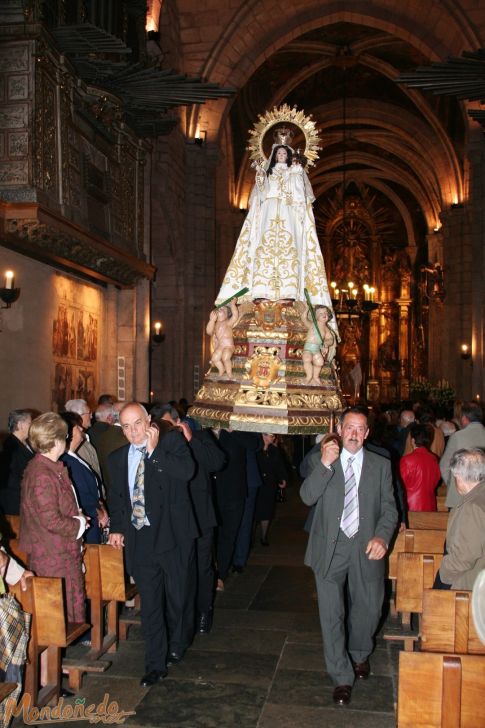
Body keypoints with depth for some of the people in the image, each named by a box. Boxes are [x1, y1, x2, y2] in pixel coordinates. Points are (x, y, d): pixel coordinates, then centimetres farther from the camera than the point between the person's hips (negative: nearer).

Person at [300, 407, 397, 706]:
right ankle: (342, 678, 15)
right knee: (332, 614, 0)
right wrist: (325, 464, -23)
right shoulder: (323, 461, 2)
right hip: (330, 547, -1)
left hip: (365, 548, 1)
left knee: (367, 609, 15)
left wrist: (382, 536, -16)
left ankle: (359, 655, 45)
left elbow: (389, 508, 2)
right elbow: (308, 497, -11)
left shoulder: (381, 465, 4)